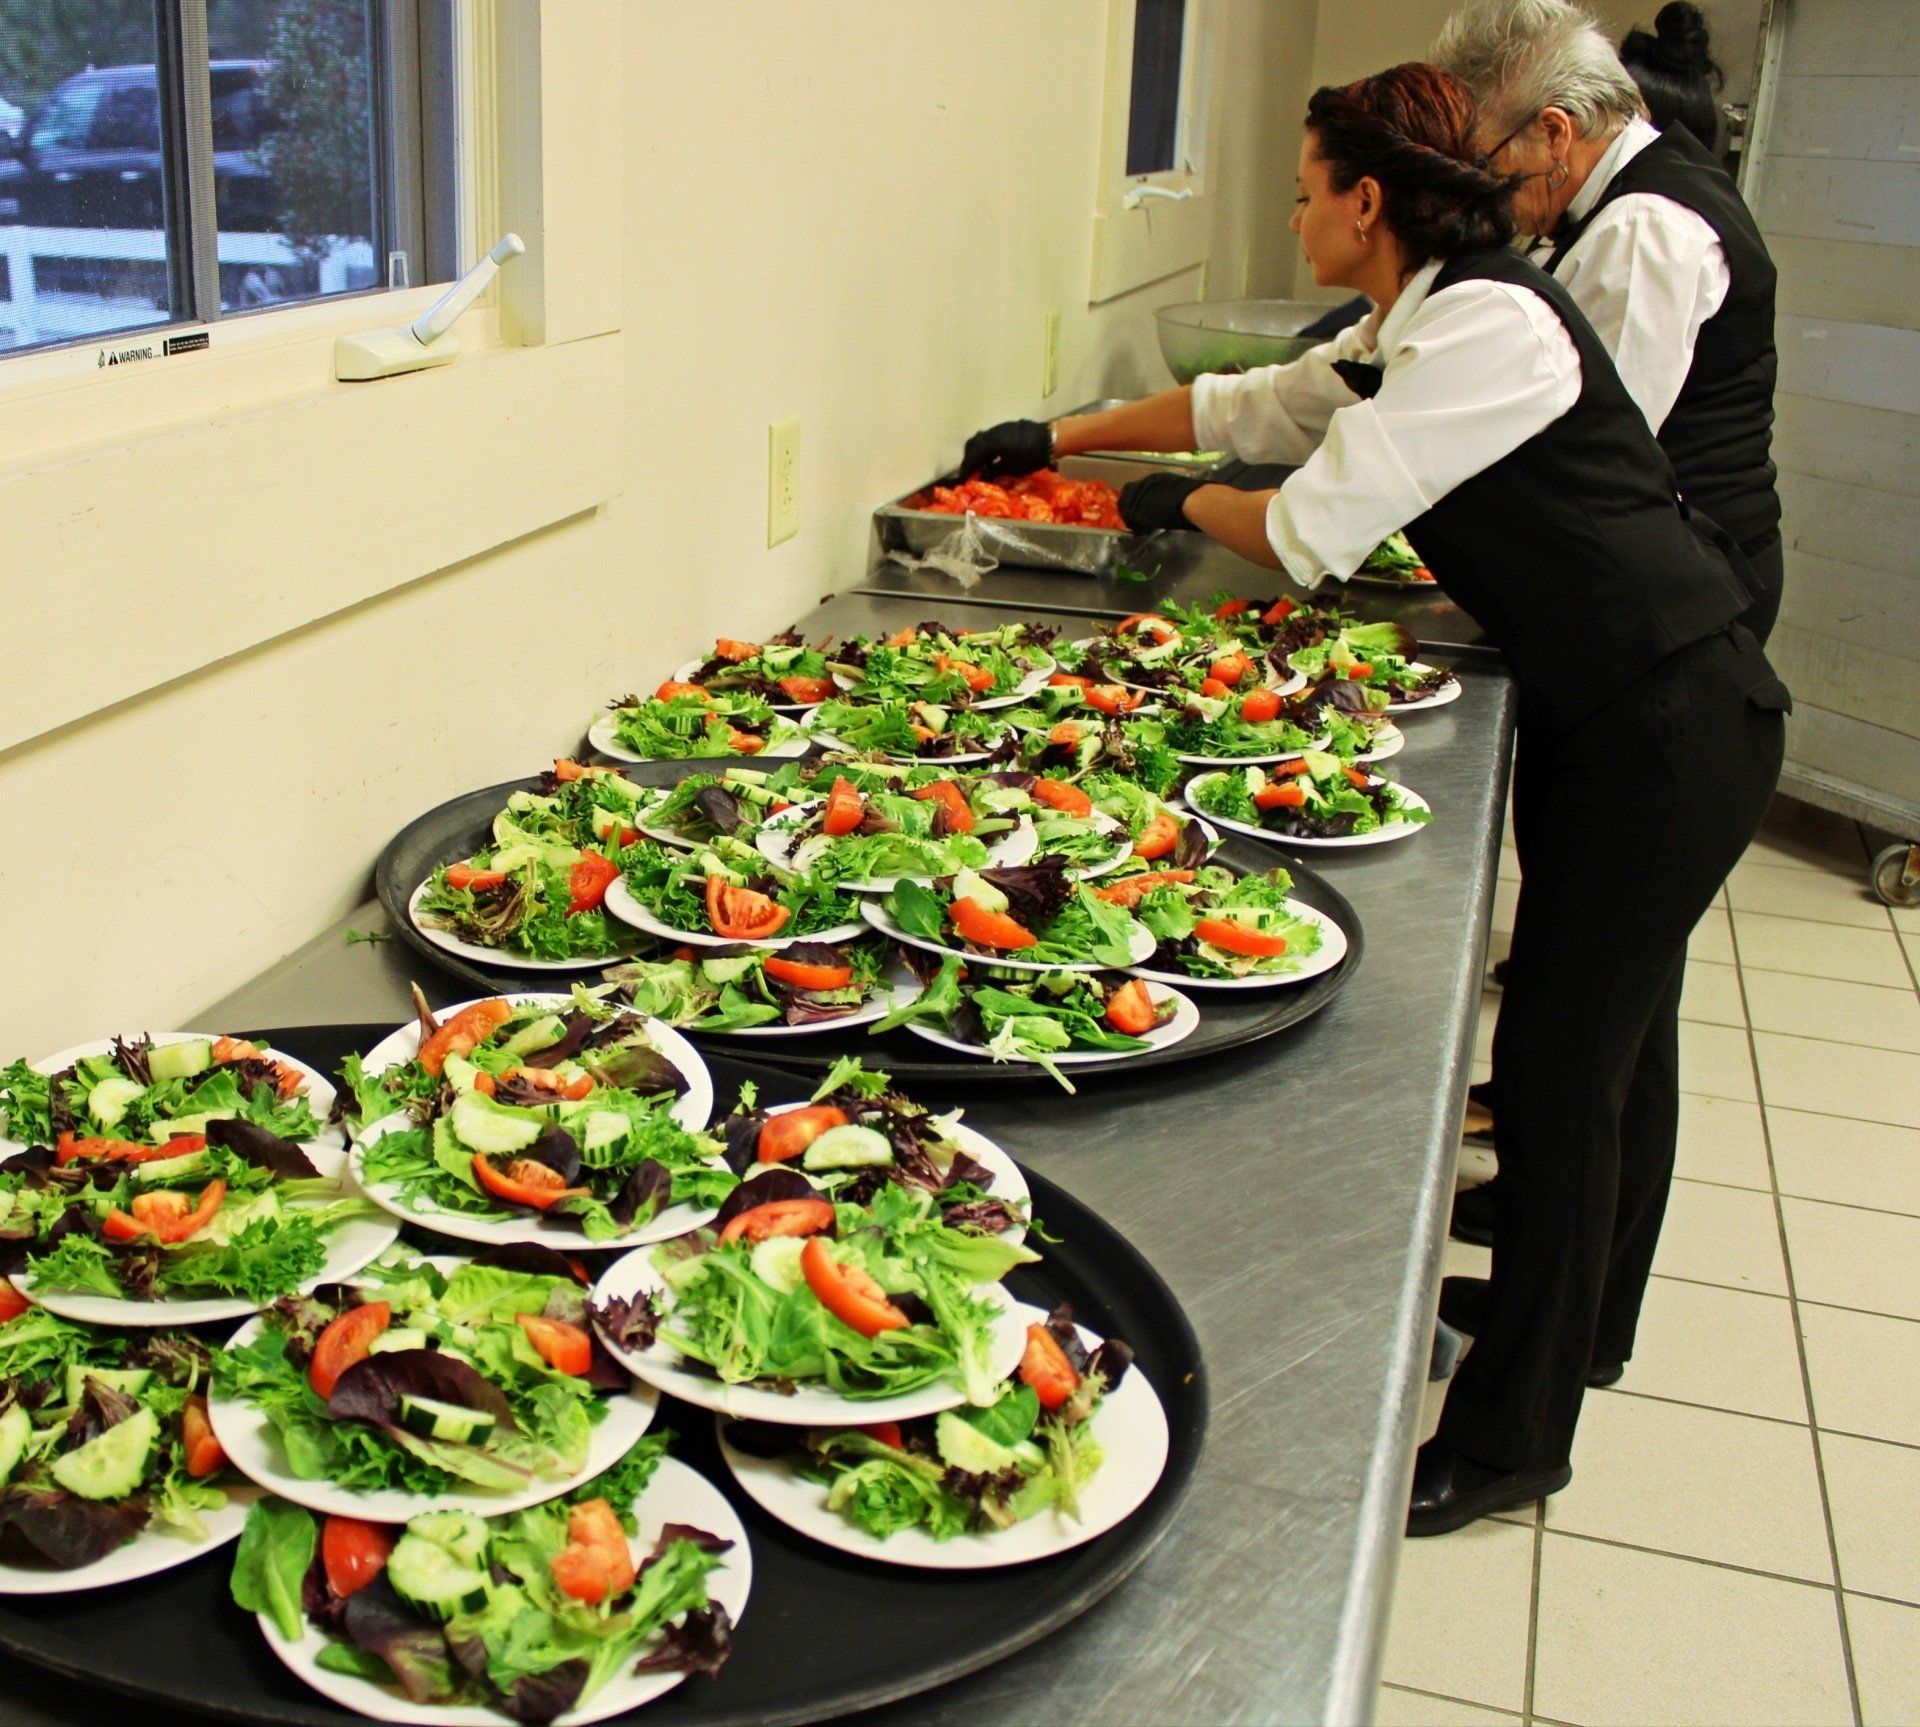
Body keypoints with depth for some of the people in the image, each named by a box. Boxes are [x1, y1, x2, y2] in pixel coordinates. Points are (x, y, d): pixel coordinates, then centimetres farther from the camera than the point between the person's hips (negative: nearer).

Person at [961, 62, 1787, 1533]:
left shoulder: (1486, 324, -20)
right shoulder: (1411, 332, 10)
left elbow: (1312, 533, -19)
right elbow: (1247, 407, 23)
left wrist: (1181, 503, 1)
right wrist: (1061, 441, 26)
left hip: (1678, 722, -10)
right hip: (1604, 717, 10)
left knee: (1561, 1066, -4)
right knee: (1595, 1040, 20)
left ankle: (1511, 1439, 10)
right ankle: (1584, 1315, 40)